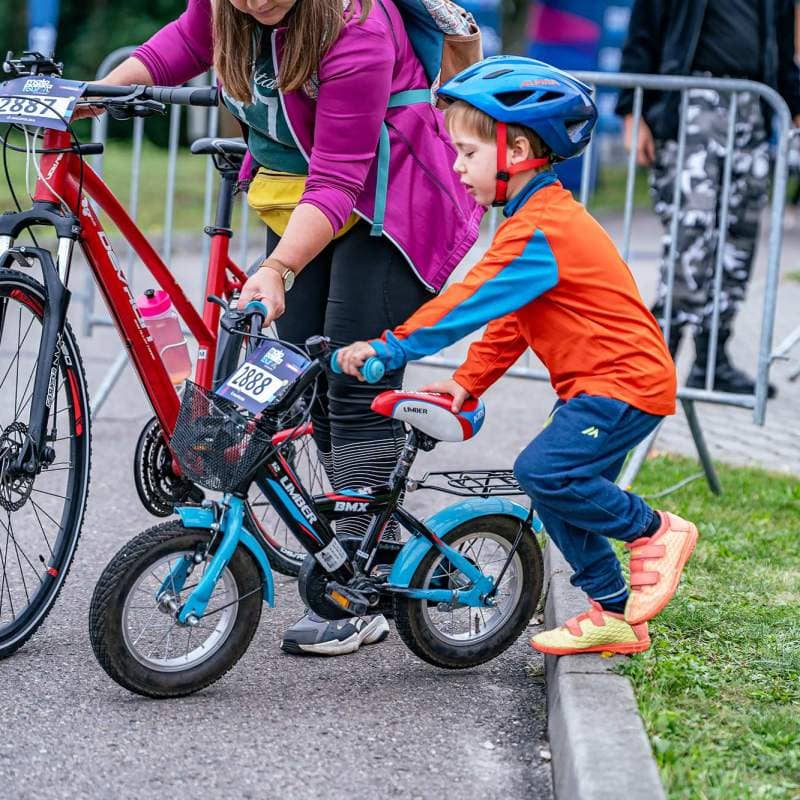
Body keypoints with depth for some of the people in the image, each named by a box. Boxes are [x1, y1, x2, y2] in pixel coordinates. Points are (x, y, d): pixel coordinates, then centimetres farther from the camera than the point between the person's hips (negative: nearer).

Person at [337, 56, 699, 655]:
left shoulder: (539, 233, -21)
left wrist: (389, 348, -25)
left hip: (626, 382, -11)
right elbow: (510, 319, 18)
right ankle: (614, 616, 19)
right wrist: (468, 382, 10)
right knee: (565, 492, 10)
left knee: (543, 470, -21)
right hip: (599, 383, 11)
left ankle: (654, 530, -4)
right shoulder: (542, 217, 14)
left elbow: (471, 302, -26)